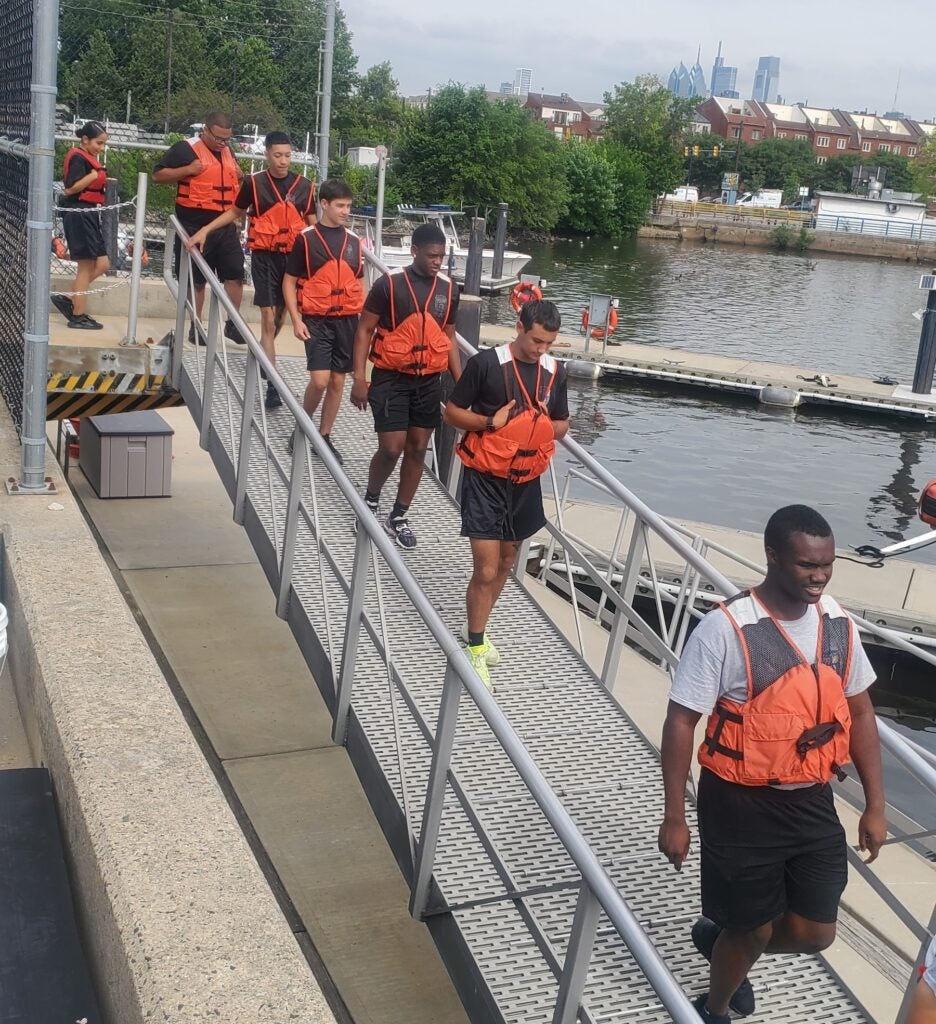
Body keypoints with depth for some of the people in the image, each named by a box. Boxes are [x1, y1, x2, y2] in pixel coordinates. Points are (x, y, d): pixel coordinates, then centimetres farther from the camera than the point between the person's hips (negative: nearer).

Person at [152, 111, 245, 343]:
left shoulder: (228, 151, 14)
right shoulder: (185, 149, -6)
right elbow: (158, 175, -6)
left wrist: (240, 176, 7)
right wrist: (187, 170, -18)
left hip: (226, 226, 5)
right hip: (195, 225, -5)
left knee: (236, 275, 2)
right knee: (196, 279, 3)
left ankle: (233, 324, 14)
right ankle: (195, 328, 13)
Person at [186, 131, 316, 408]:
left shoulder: (304, 186, 3)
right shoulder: (254, 183, -1)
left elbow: (312, 224, 11)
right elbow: (235, 212, 12)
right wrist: (205, 230, 4)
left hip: (293, 257, 2)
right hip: (264, 256, -2)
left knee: (281, 315, 15)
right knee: (268, 318, -7)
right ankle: (272, 384, -7)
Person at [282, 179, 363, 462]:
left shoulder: (354, 241, 8)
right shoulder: (306, 239, -4)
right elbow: (289, 281, -1)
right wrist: (296, 320, -9)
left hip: (347, 320, 4)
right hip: (317, 320, -4)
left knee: (337, 381, 7)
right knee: (320, 380, -13)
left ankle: (324, 436, 19)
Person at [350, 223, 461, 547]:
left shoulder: (448, 289, 4)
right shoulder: (389, 284, -10)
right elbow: (365, 330, -6)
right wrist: (359, 379, -12)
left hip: (429, 381, 4)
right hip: (391, 378, -4)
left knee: (417, 449, 8)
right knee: (392, 448, -8)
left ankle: (398, 517, 22)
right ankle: (371, 500, 21)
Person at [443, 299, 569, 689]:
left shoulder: (554, 371, 1)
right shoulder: (486, 363, -13)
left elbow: (562, 424, 12)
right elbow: (452, 412, -6)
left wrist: (546, 427, -10)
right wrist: (490, 422, -22)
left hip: (525, 481, 5)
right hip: (485, 479, -5)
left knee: (506, 560, 17)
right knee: (486, 569, -8)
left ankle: (476, 629, 38)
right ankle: (476, 650, 8)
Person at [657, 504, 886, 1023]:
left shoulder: (838, 623, -4)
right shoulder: (726, 629, -21)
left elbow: (859, 713, 8)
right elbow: (681, 721, -14)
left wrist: (874, 805, 7)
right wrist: (674, 818, -12)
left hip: (812, 802, 5)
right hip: (742, 805, -5)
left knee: (814, 933, 12)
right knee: (754, 930, 10)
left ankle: (720, 938, 43)